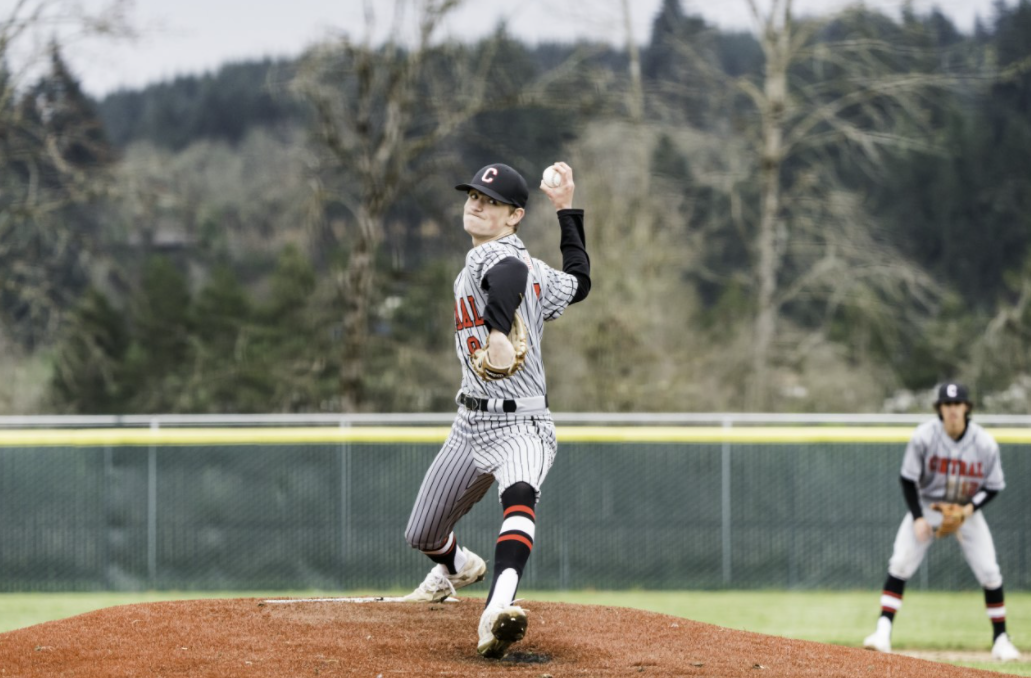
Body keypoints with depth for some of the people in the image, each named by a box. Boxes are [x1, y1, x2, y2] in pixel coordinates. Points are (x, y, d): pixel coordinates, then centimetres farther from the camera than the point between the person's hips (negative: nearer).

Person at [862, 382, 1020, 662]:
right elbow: (908, 480, -10)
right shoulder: (924, 437, -20)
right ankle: (883, 631, -17)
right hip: (927, 507, -1)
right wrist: (918, 518, -19)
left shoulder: (985, 443, -17)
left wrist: (970, 508, -21)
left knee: (990, 573, -7)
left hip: (967, 510, 1)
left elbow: (994, 487, -5)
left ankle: (1000, 639, 7)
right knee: (900, 565, -16)